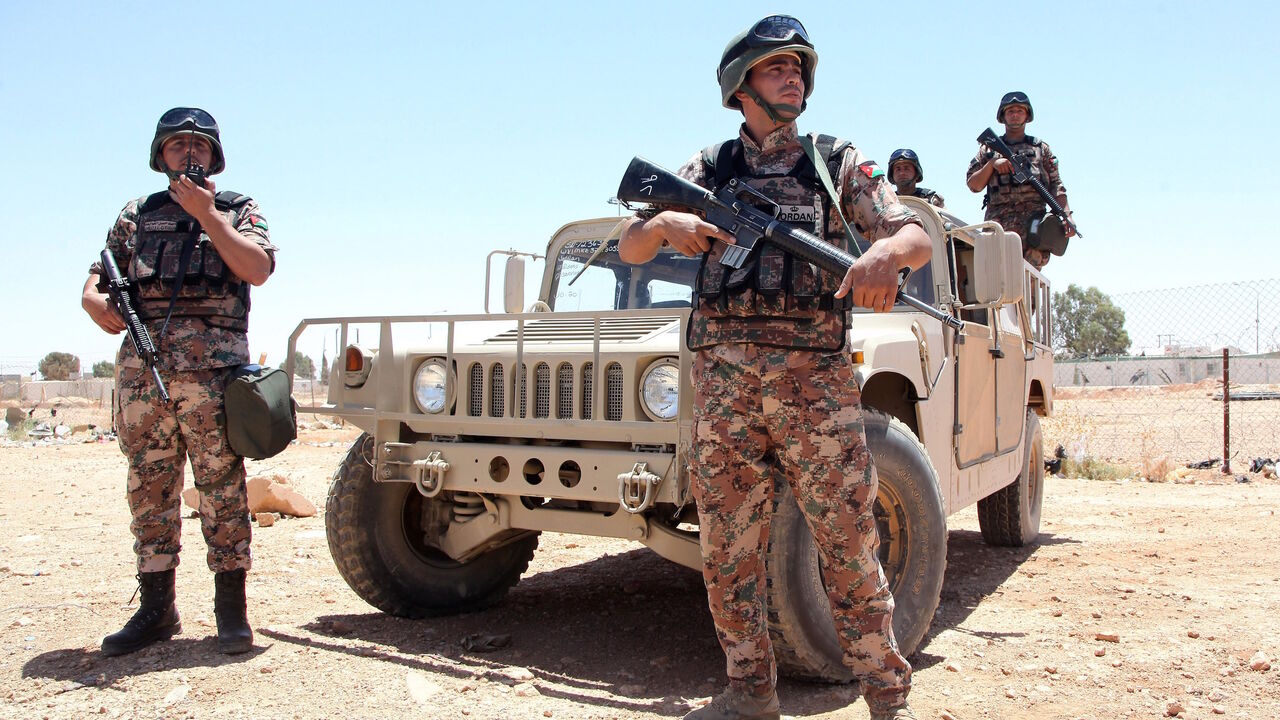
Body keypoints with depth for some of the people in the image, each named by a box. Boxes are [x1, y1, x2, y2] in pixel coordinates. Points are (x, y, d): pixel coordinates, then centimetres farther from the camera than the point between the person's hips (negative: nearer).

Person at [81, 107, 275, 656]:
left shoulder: (237, 210, 13)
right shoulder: (137, 215, 22)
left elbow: (257, 268, -6)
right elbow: (96, 279, 21)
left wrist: (206, 214, -6)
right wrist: (96, 302, -2)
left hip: (211, 363, -3)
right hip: (141, 363, 4)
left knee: (222, 487, -4)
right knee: (149, 488, 6)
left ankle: (231, 608, 3)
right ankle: (156, 609, 16)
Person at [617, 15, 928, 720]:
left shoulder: (838, 161, 13)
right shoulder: (709, 169, 15)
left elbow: (918, 236, 4)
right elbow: (628, 248, 12)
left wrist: (887, 249, -21)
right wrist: (665, 222, -12)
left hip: (815, 374, -1)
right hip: (723, 375, 2)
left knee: (850, 543, 0)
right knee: (728, 549, 6)